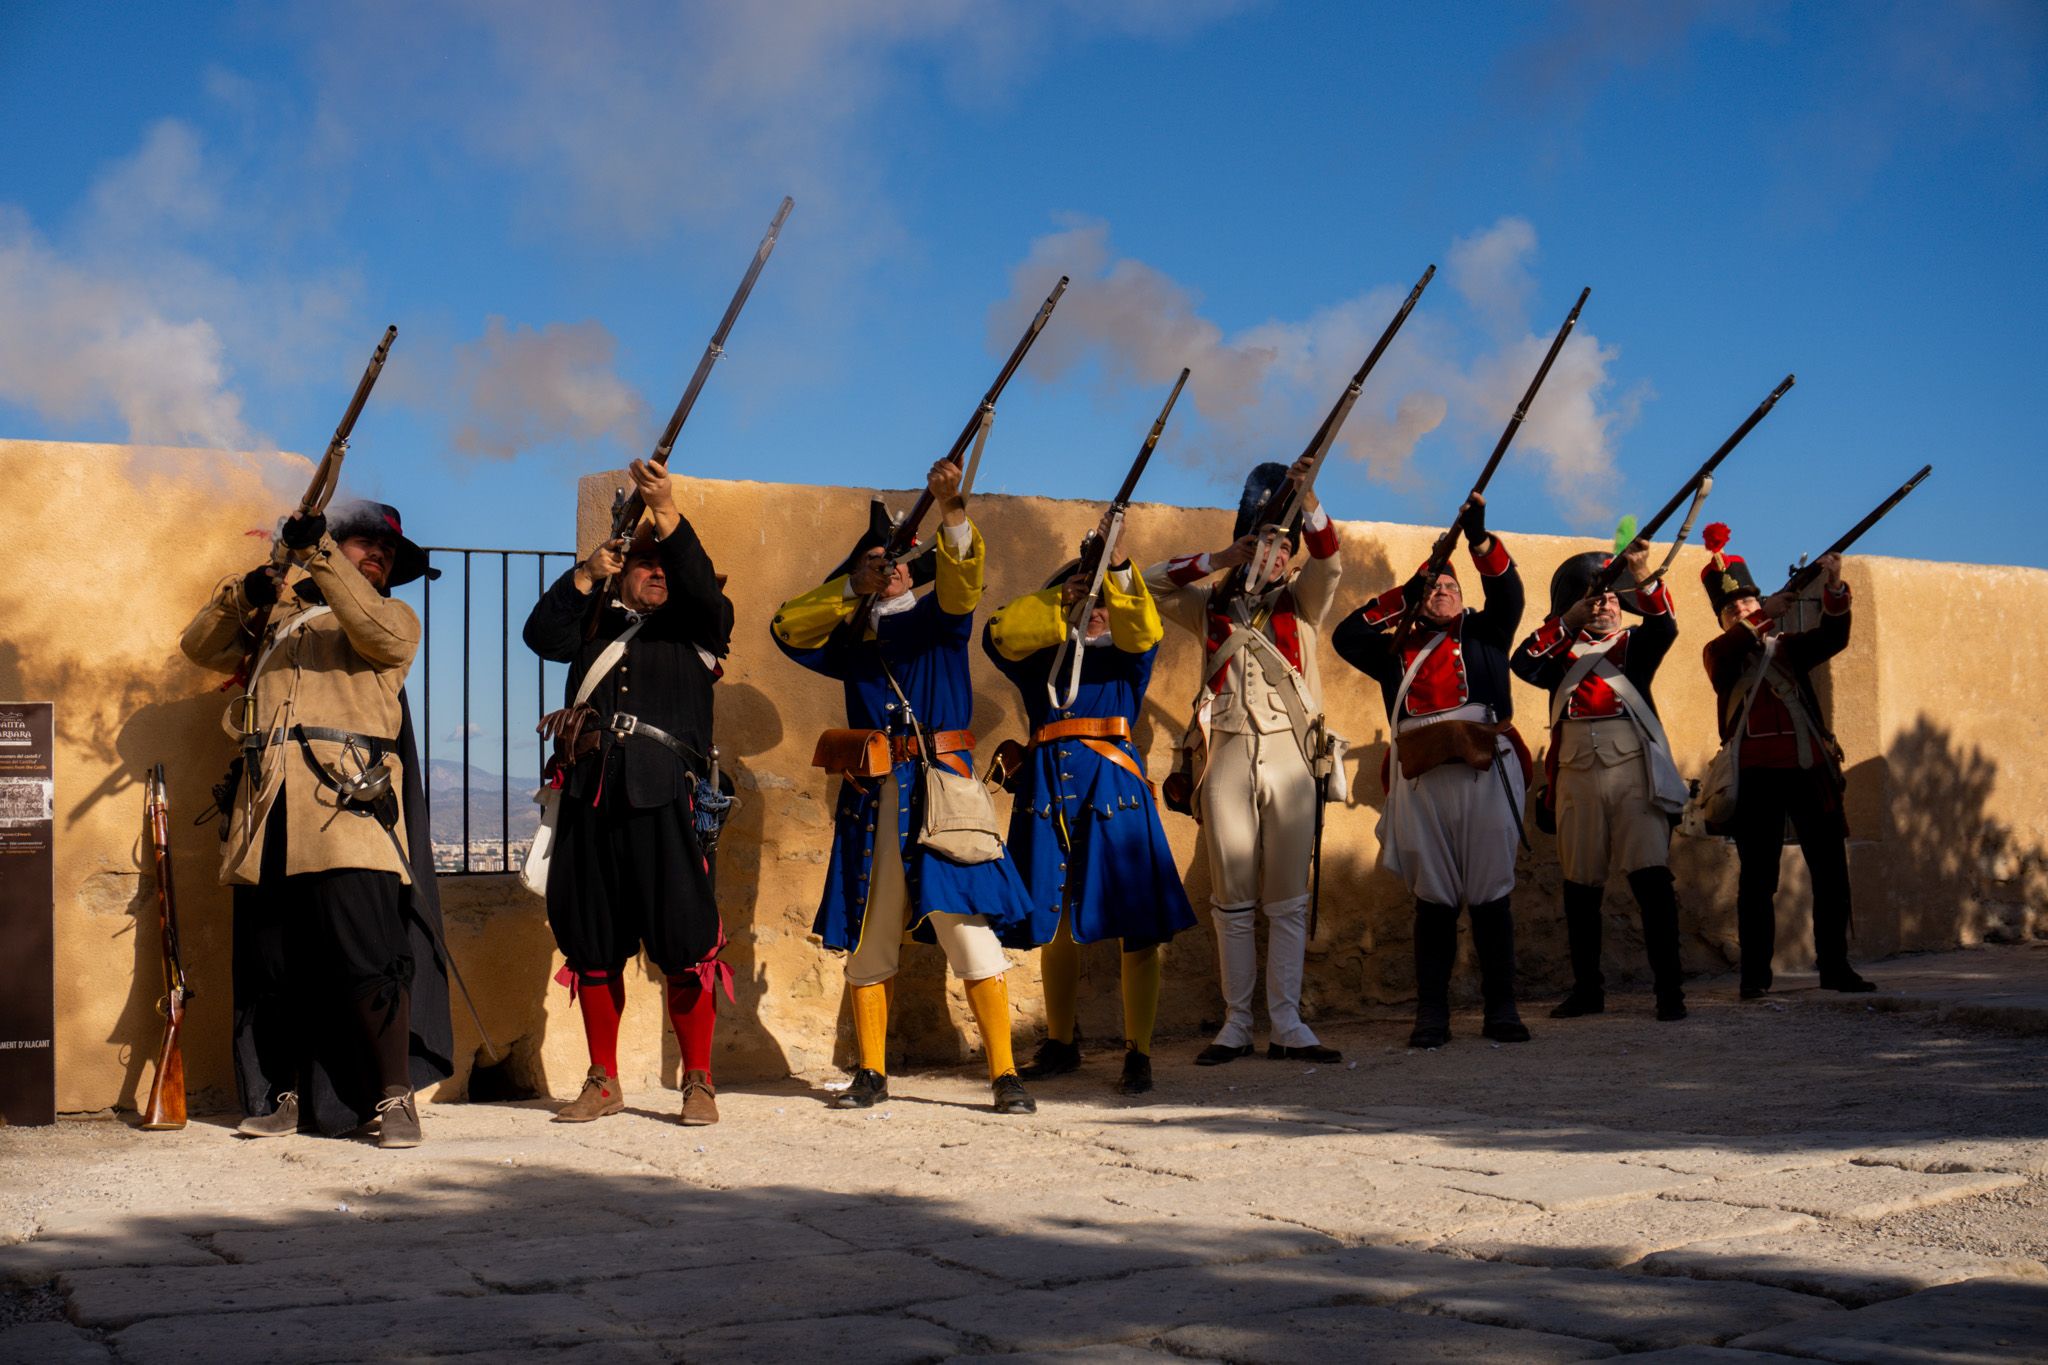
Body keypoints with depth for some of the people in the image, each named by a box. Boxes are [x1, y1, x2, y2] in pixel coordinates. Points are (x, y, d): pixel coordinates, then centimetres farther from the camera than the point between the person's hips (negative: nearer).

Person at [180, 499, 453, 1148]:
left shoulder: (392, 617, 15)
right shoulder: (274, 617, 26)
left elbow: (378, 632, -8)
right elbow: (199, 646, 20)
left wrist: (319, 556, -16)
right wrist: (244, 596, 2)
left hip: (348, 804, -4)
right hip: (269, 810, 4)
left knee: (369, 959, -13)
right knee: (269, 966, 4)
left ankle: (394, 1098, -7)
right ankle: (283, 1098, 15)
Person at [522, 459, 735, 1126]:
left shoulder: (696, 626, 11)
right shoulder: (596, 622, 19)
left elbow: (702, 586, -9)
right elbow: (542, 635, 4)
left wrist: (666, 514, -18)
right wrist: (584, 573, -3)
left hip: (663, 795, -3)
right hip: (590, 795, 4)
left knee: (685, 942, -7)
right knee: (592, 944, 8)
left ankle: (698, 1083, 2)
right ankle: (603, 1083, 18)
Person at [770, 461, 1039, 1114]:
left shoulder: (937, 620, 9)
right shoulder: (851, 639, 16)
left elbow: (961, 582, -10)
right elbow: (788, 627, 5)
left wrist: (950, 509, -26)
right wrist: (854, 590, -1)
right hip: (871, 800, 3)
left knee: (970, 928, -9)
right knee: (868, 940, 8)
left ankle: (1005, 1073, -7)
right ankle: (871, 1074, 18)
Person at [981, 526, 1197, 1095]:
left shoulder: (1125, 655, 16)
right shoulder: (1040, 659, 19)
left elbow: (1143, 631, -6)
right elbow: (999, 633, 1)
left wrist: (1118, 569, -12)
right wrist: (1060, 601, 1)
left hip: (1113, 784, -2)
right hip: (1048, 785, 2)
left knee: (1137, 924, -8)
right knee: (1052, 921, 9)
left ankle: (1138, 1053, -4)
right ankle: (1060, 1045, 23)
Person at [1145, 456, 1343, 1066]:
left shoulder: (1300, 602, 11)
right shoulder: (1213, 606, 13)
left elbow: (1327, 562, -7)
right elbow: (1152, 581, 5)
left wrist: (1308, 500, -23)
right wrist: (1220, 560, -2)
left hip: (1289, 759, 0)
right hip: (1229, 759, 0)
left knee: (1288, 902, 0)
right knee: (1233, 903, 2)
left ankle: (1287, 1026, 4)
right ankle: (1236, 1025, 8)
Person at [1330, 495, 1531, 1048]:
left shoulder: (1484, 635, 17)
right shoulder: (1397, 650, 19)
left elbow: (1507, 591, 3)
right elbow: (1344, 637, 8)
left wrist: (1480, 539, -10)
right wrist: (1400, 597, 9)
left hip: (1484, 772, -1)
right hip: (1421, 779, 1)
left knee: (1490, 894, -2)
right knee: (1433, 898, 2)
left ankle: (1501, 1009, 4)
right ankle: (1431, 1014, 5)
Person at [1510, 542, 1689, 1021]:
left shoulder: (1634, 644, 14)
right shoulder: (1560, 653, 16)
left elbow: (1664, 625, -7)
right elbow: (1522, 662, -4)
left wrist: (1642, 577, -25)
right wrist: (1569, 619, -12)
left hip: (1633, 770, -2)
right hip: (1577, 774, 2)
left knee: (1651, 877, -12)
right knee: (1580, 885, 6)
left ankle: (1669, 987, -11)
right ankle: (1587, 987, 16)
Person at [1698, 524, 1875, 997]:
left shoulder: (1790, 647, 16)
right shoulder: (1719, 654, 10)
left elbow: (1834, 636, -2)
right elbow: (1729, 649, -14)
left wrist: (1832, 589, -19)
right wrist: (1767, 615, -24)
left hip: (1809, 768, 3)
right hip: (1756, 775, -2)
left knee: (1831, 869, 1)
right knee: (1758, 876, -2)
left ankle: (1835, 966, 9)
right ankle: (1755, 974, 0)